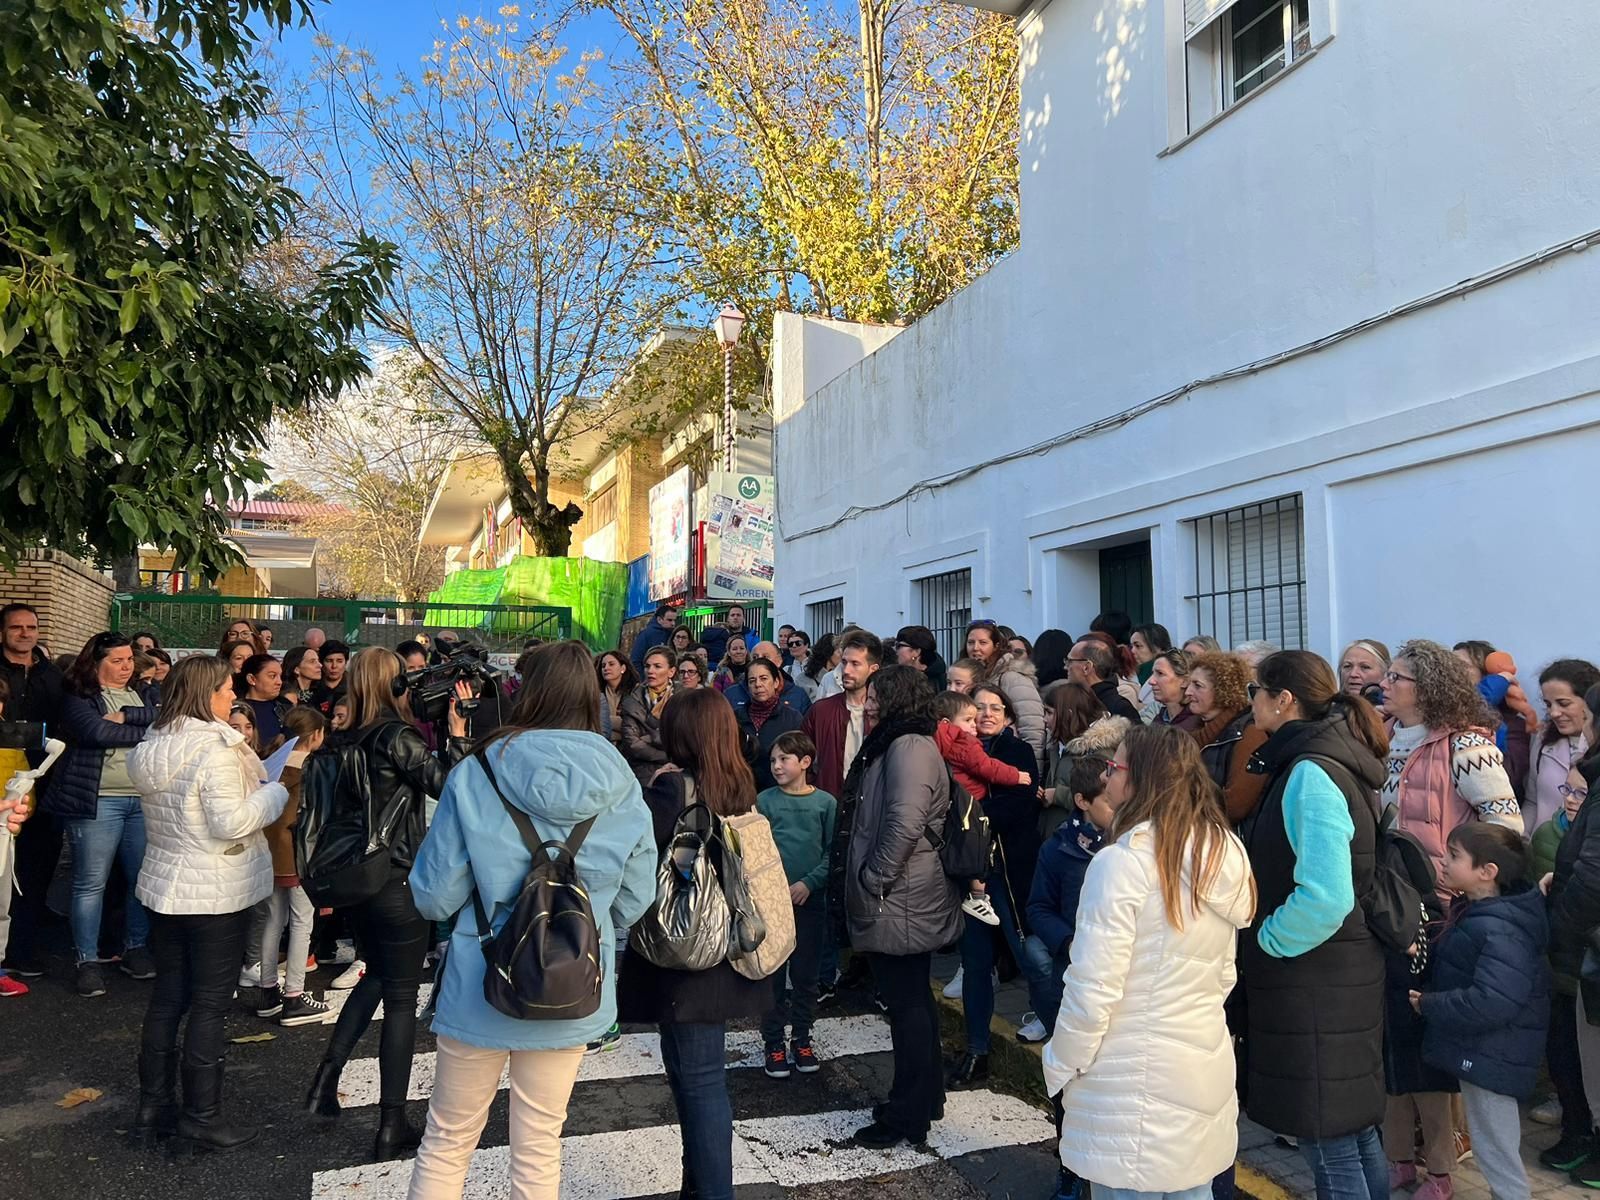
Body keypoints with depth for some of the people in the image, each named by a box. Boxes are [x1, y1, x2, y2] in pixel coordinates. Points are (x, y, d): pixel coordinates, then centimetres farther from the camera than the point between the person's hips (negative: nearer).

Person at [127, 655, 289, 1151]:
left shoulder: (153, 746, 8)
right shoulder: (216, 749, -21)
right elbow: (231, 823, -24)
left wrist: (257, 787, 14)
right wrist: (277, 791, -13)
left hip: (164, 887, 8)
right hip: (217, 894, -8)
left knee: (166, 996, 15)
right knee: (210, 1004, 2)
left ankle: (153, 1106, 24)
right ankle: (201, 1117, 10)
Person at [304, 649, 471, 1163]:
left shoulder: (350, 739, 4)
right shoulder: (398, 736, -17)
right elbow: (447, 784, -19)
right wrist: (456, 732, -17)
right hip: (398, 881, -7)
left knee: (375, 976, 28)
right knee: (401, 998, 3)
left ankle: (327, 1077, 23)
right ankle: (392, 1125, 10)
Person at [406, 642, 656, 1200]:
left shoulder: (476, 775, -14)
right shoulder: (622, 790, -9)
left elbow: (433, 897, -10)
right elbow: (633, 904, -1)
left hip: (480, 987, -1)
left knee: (446, 1141, 19)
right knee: (539, 1146, 19)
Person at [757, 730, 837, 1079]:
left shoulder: (826, 803, -2)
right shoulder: (764, 801, -3)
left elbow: (833, 851, -3)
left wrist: (809, 883, -14)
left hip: (810, 899, 1)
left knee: (806, 975, 11)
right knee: (772, 975, 6)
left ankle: (801, 1038, 26)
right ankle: (774, 1043, 17)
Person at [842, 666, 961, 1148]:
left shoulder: (909, 747, -18)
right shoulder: (891, 745, 16)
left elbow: (904, 824, -29)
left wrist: (874, 878, -20)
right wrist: (868, 880, 18)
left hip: (900, 904, -11)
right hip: (898, 902, 11)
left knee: (907, 1003, 0)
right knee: (912, 999, 19)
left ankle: (907, 1116, 12)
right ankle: (924, 1097, 33)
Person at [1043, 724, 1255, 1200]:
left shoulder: (1122, 862, -20)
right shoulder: (1225, 852, 2)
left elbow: (1093, 989, -19)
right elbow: (1224, 974, 12)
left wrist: (1061, 1065, -5)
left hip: (1133, 1079, -7)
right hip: (1205, 1070, 7)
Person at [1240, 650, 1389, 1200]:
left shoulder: (1310, 774, -22)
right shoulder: (1326, 760, 8)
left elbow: (1325, 896, -30)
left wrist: (1266, 941, -15)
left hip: (1314, 983, -10)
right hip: (1337, 973, 10)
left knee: (1327, 1140, 2)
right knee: (1354, 1124, 21)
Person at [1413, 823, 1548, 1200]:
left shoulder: (1499, 930, -27)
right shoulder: (1475, 912, 5)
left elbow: (1490, 1003, -35)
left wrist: (1427, 1004, -23)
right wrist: (1431, 997, 2)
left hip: (1489, 1058, -10)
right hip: (1482, 1052, 10)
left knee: (1495, 1152, 5)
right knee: (1496, 1147, 24)